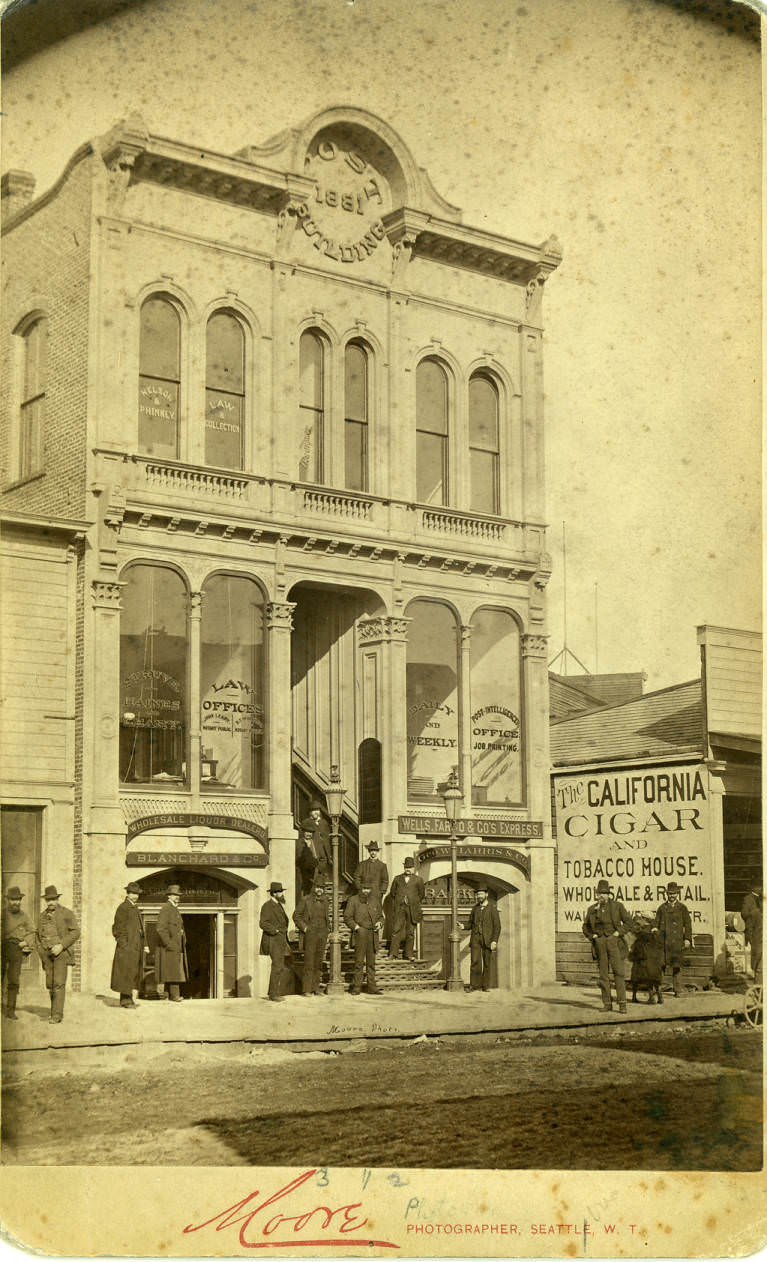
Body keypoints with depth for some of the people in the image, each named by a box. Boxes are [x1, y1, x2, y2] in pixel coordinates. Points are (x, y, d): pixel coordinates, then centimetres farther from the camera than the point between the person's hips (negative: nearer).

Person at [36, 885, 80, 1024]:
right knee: (50, 984, 7)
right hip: (47, 954, 6)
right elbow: (39, 935, 25)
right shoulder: (43, 916, 13)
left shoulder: (67, 913, -3)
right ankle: (57, 1011, 22)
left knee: (59, 983, -13)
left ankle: (57, 1015, -14)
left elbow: (75, 932, -9)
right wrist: (40, 950, 10)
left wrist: (61, 946, -17)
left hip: (62, 952, -5)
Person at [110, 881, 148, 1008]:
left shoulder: (135, 909, 20)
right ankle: (126, 999, -7)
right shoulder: (123, 908, -8)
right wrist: (124, 945, -18)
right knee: (126, 972, -8)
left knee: (133, 972, 9)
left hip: (136, 947, 9)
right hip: (127, 946, -9)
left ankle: (127, 998, 15)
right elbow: (118, 929, -13)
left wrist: (144, 944, 18)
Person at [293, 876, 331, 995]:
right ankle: (307, 989, -4)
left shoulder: (325, 901, 12)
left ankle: (316, 988, 13)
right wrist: (304, 928, -9)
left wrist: (328, 929, 12)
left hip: (322, 935, 5)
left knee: (318, 963, 7)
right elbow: (296, 915, 0)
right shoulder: (305, 900, -3)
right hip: (310, 935, -5)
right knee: (309, 962, -6)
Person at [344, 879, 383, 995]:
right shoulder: (353, 900, -1)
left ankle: (372, 987, 11)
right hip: (360, 934, -4)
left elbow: (380, 915, 22)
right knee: (359, 961, -6)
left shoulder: (375, 900, 12)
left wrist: (379, 923, 1)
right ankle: (357, 987, 0)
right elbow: (347, 917, -1)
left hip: (373, 934, 4)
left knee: (371, 962, 7)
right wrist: (356, 927, -12)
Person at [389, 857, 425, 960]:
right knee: (396, 930, -5)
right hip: (399, 909, 1)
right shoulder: (397, 879, 12)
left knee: (410, 932, 2)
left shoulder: (417, 880, 8)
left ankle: (409, 954, 7)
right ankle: (393, 953, -3)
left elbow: (421, 894, 15)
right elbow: (393, 892, 18)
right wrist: (398, 902, 12)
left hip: (412, 909, -1)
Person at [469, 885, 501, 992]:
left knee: (487, 963, 2)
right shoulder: (475, 908, 11)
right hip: (476, 938, 2)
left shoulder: (492, 908, -3)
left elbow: (497, 926, -6)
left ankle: (486, 986, 10)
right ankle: (474, 985, -8)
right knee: (475, 961, -9)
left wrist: (494, 941, -14)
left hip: (487, 939, -2)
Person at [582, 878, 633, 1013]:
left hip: (614, 942, -3)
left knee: (619, 972, -11)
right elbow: (586, 927, 22)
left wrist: (618, 932, -8)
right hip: (599, 943, 3)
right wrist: (592, 936, 6)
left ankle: (622, 1003, -10)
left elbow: (629, 923, 4)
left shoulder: (617, 906, 4)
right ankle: (607, 1004, 7)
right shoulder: (592, 909, 11)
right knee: (603, 974, 2)